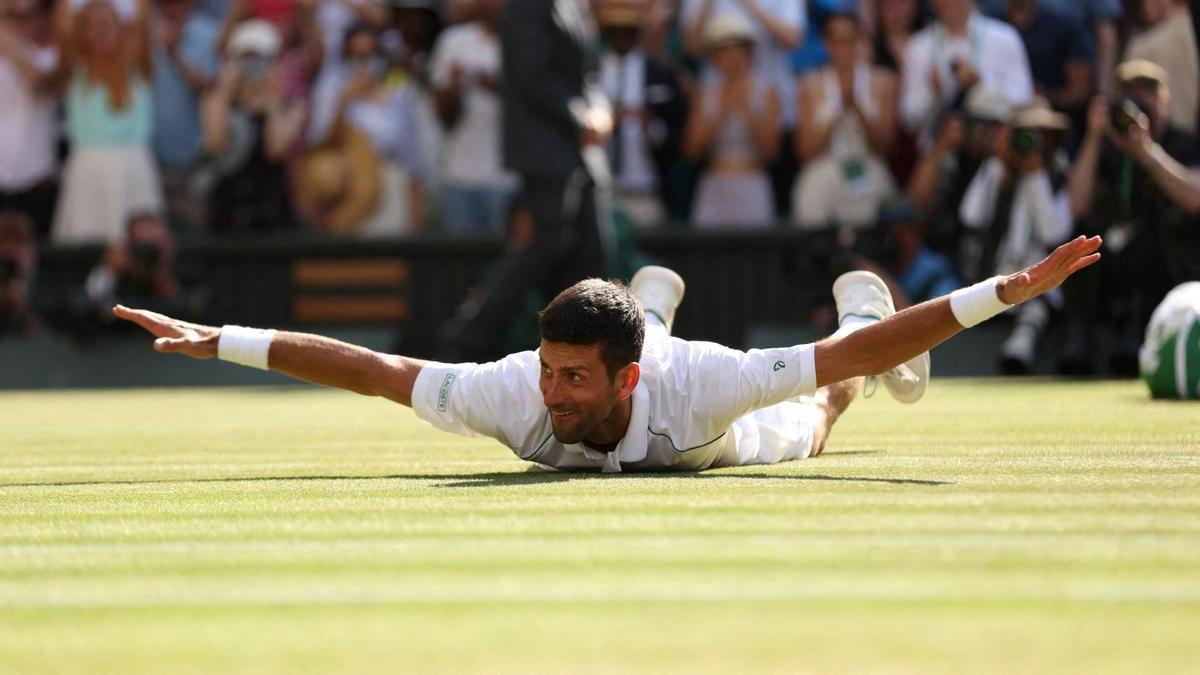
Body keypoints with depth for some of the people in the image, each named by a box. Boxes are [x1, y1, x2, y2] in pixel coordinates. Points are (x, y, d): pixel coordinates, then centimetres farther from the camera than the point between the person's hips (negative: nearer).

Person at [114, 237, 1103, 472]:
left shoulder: (699, 386, -50)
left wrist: (1013, 289, -55)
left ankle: (861, 300, 59)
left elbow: (848, 360, -49)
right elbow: (365, 368, -39)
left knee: (807, 425, 33)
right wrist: (214, 341, -41)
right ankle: (654, 299, 69)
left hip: (725, 434, -2)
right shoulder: (514, 394, -45)